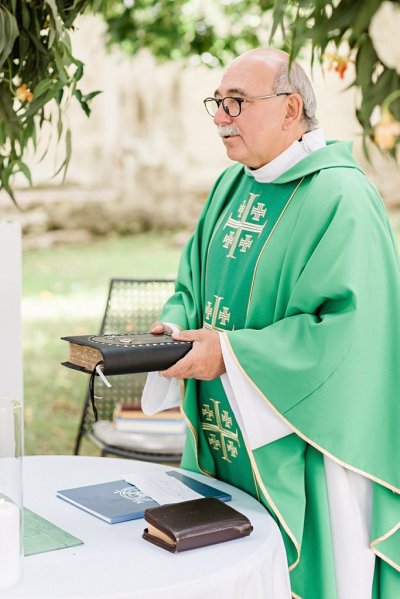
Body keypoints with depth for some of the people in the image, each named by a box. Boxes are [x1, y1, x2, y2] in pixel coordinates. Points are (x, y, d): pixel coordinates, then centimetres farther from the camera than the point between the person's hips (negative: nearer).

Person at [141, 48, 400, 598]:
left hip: (291, 448, -8)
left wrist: (232, 352, -23)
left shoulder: (340, 198, -16)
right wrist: (175, 325, -3)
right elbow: (195, 283, 19)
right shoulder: (232, 186, 10)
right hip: (220, 439, 8)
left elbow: (349, 329, -24)